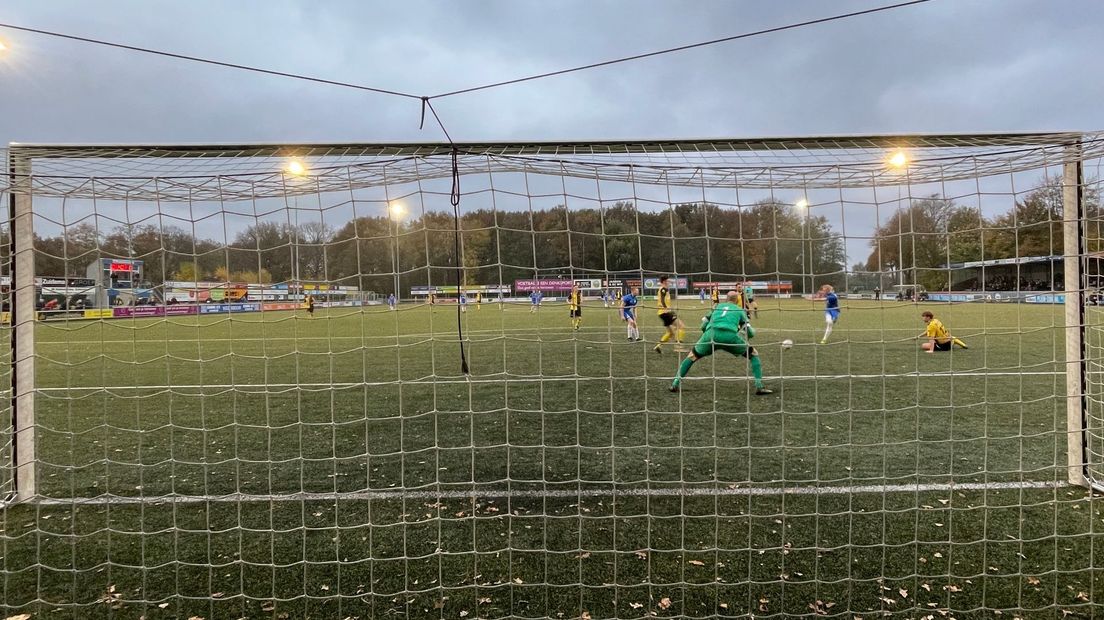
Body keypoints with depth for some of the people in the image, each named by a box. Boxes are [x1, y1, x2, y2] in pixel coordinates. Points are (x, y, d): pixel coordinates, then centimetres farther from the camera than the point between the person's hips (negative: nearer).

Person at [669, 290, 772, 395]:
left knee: (693, 355, 26)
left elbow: (703, 326, 31)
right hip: (730, 336, -2)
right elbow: (750, 333, 20)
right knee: (753, 354, 22)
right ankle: (759, 387, 11)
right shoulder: (740, 310, 26)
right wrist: (752, 333, 44)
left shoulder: (717, 307, 33)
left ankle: (675, 384, 17)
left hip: (711, 335, 2)